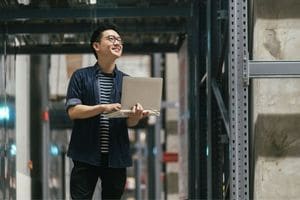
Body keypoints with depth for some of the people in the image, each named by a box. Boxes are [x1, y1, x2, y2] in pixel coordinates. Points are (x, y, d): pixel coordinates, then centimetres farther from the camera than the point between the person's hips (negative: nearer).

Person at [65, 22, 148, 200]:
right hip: (86, 154, -3)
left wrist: (136, 116, -17)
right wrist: (103, 108, -19)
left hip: (116, 157, 3)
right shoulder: (81, 76, 4)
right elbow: (73, 111, -7)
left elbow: (130, 123, 8)